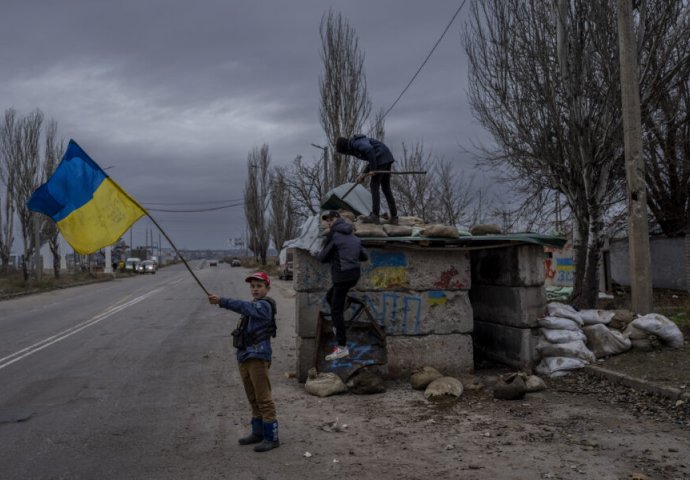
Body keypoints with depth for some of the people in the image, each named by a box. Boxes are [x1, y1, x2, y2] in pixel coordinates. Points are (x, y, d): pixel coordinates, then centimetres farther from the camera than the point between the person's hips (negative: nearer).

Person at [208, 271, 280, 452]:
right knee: (253, 399, 16)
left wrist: (221, 301, -36)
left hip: (258, 357, -9)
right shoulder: (254, 306, 19)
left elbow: (243, 306, -27)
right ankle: (258, 432, 26)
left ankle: (271, 437, -1)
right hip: (244, 357, 9)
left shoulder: (264, 305, -11)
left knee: (264, 399, -6)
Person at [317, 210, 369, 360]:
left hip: (342, 276, -8)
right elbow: (365, 257, 21)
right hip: (354, 274, 8)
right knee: (330, 296, 27)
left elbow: (323, 258, -2)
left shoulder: (334, 235, -6)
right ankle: (339, 328, 22)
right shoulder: (353, 236, 17)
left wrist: (318, 254, 19)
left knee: (336, 310, -5)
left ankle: (342, 347, -6)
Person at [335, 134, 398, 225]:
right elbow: (372, 162, 23)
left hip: (381, 158, -10)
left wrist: (373, 170, -23)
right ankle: (394, 217, 12)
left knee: (375, 186, -6)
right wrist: (363, 174, 13)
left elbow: (370, 149, -26)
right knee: (386, 188, 11)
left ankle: (375, 216, -6)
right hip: (387, 157, 10)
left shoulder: (356, 143, -7)